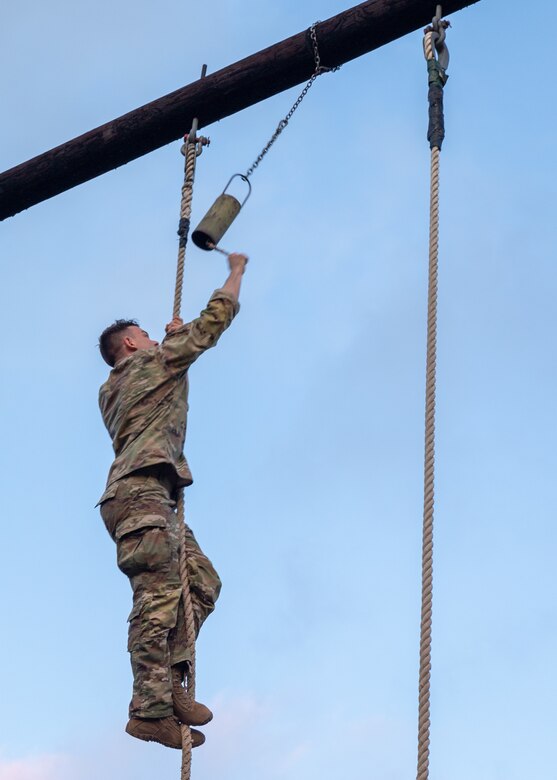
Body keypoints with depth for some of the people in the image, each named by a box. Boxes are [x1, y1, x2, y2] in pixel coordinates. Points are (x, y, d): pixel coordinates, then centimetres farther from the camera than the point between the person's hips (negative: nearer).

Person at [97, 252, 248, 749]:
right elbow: (215, 320, 10)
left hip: (143, 498, 10)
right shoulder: (151, 361, 8)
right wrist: (236, 272, 24)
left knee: (203, 582, 6)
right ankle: (151, 707, -25)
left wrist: (173, 337, 48)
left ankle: (168, 679, -5)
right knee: (158, 596, -18)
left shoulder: (112, 390, 28)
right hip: (142, 491, -10)